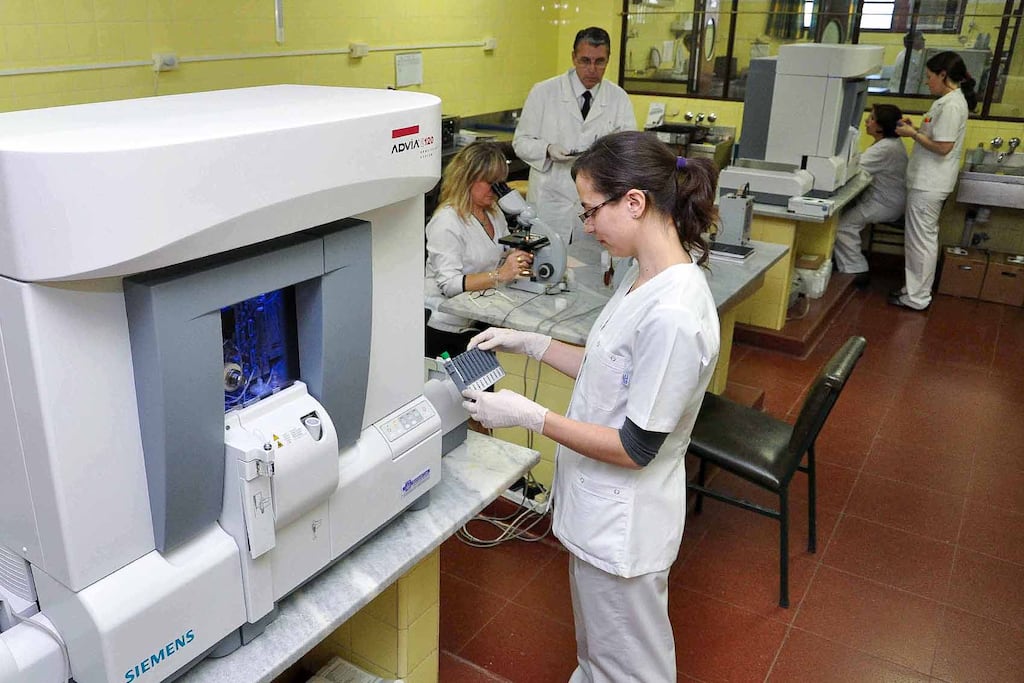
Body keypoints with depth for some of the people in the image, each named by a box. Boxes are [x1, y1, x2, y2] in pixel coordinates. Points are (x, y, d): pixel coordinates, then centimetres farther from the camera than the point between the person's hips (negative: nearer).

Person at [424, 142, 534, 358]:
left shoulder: (494, 211, 12)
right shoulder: (446, 222, -16)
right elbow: (449, 284, -24)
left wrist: (520, 254, -8)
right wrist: (499, 275, -34)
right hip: (447, 325, -8)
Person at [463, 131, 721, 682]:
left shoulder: (673, 315, -32)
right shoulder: (646, 277, -2)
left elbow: (636, 447, -26)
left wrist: (529, 416, -24)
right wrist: (529, 344, 3)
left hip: (621, 526, -9)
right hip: (600, 509, 9)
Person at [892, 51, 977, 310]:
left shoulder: (951, 105, -19)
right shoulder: (950, 100, 12)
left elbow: (943, 147, -22)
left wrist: (913, 134, -12)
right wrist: (915, 129, 8)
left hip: (929, 184, -10)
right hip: (927, 180, 10)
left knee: (921, 240, -2)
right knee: (922, 238, 17)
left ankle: (917, 298, 6)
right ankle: (915, 288, 27)